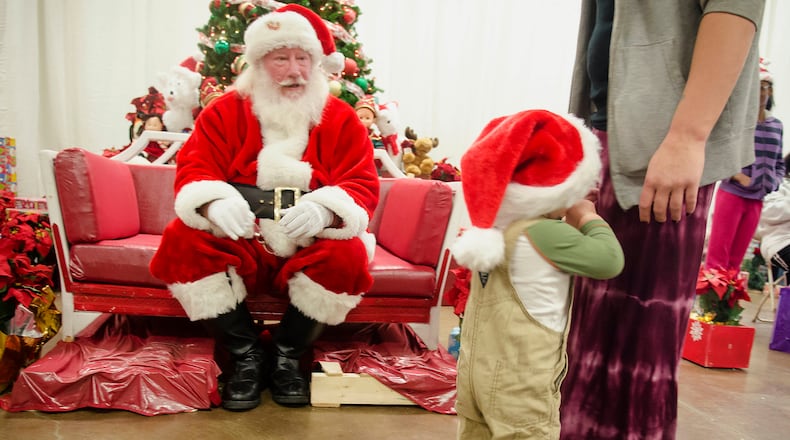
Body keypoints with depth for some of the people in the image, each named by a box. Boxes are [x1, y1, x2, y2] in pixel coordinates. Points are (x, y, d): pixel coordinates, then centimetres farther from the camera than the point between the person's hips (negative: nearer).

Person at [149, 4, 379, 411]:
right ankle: (246, 354, -8)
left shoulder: (342, 120, 1)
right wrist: (215, 204, -31)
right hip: (239, 246, 1)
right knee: (183, 242, -25)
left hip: (311, 251, 0)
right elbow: (193, 171, -5)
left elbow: (363, 185, -7)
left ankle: (288, 356, -6)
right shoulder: (224, 112, 3)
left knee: (347, 255, -31)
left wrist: (325, 210, -32)